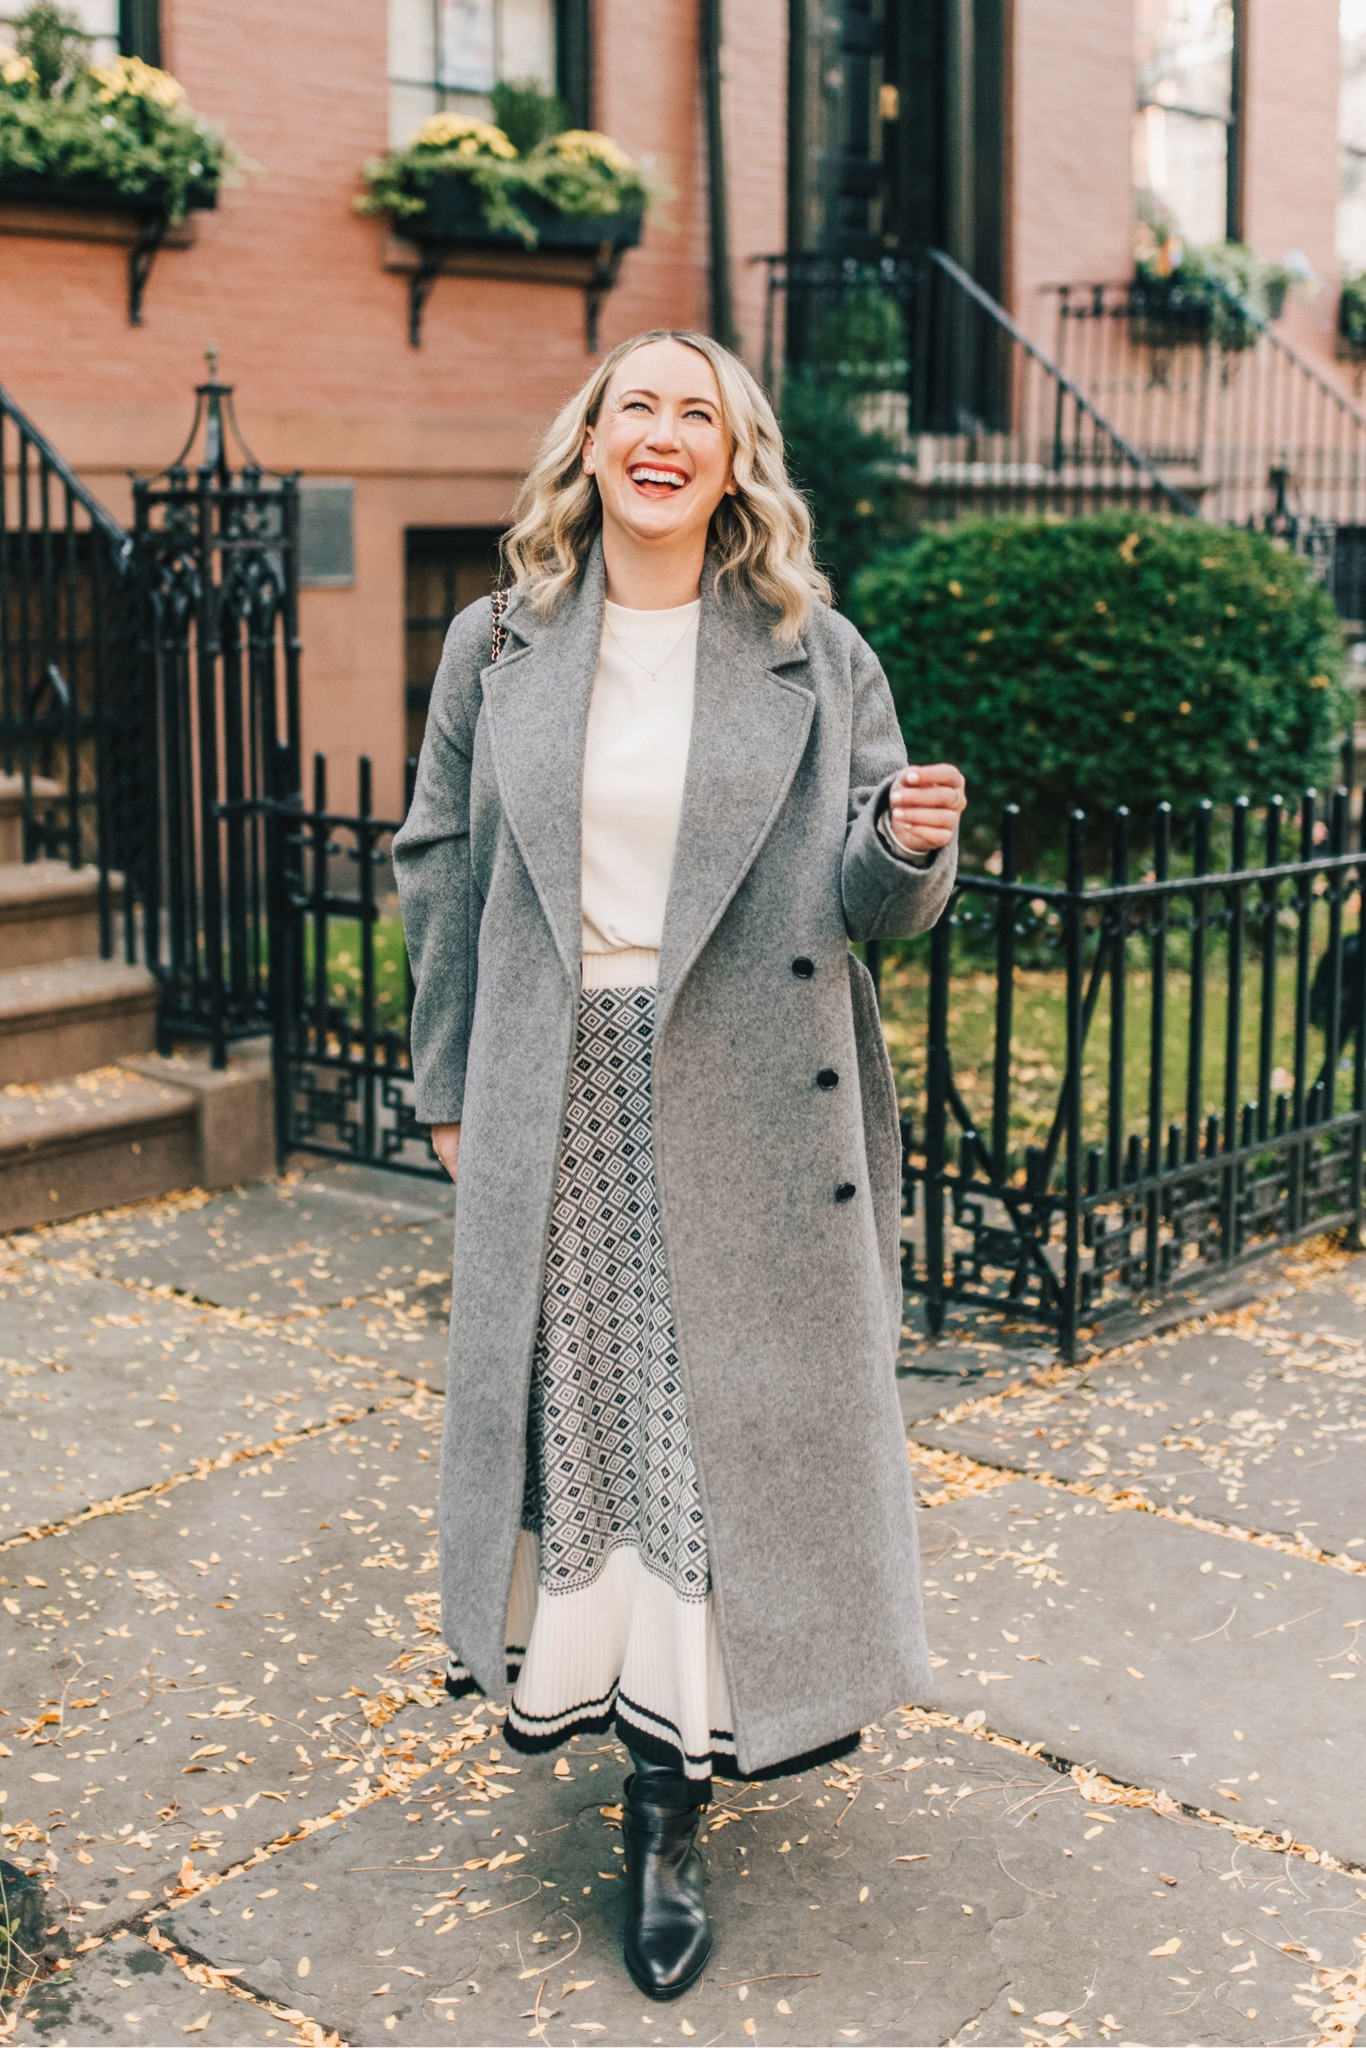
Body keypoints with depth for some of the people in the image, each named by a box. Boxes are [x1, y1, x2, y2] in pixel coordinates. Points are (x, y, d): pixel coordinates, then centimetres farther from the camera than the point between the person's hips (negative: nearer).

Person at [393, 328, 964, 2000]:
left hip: (749, 1100, -1)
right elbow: (443, 869, 10)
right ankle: (579, 1675, 30)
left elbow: (869, 902, 3)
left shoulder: (814, 654, 2)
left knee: (724, 1408, 1)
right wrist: (450, 1085, 9)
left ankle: (669, 1809, 12)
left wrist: (911, 849, -21)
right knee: (566, 1390, 7)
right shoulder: (495, 647, 6)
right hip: (553, 1098, 1)